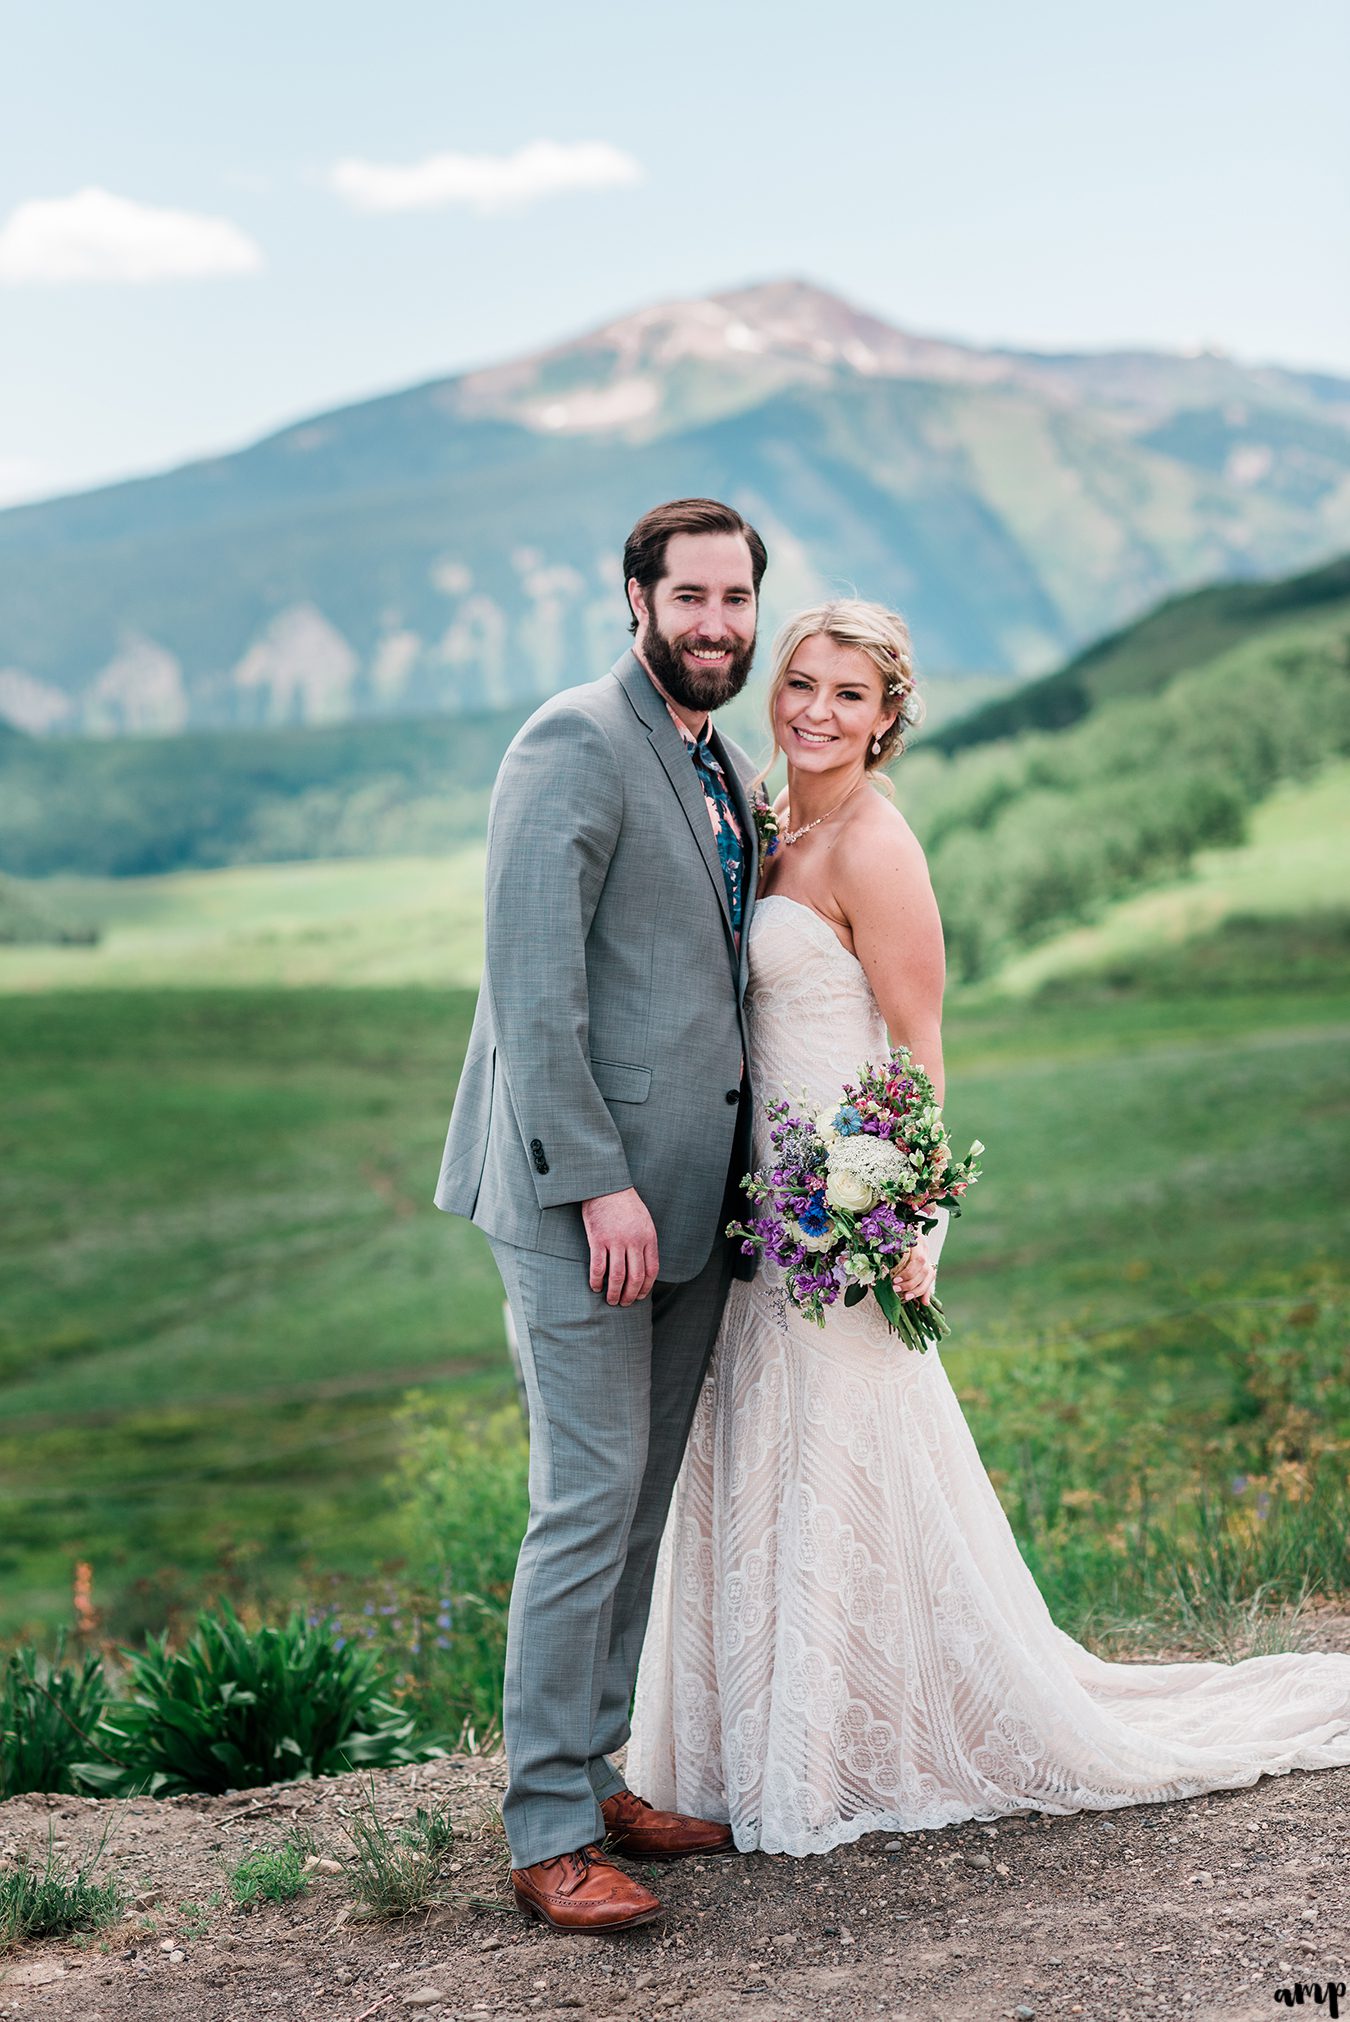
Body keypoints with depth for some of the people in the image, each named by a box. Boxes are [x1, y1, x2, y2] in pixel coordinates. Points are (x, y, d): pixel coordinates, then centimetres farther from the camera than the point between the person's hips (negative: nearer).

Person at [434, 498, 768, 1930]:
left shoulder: (730, 773, 16)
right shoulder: (576, 747, -11)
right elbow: (532, 986, -17)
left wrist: (735, 1180, 13)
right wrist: (598, 1184, -21)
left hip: (686, 1198, 8)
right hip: (580, 1193, -8)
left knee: (644, 1505, 13)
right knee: (590, 1502, -6)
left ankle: (595, 1773, 24)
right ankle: (547, 1830, 5)